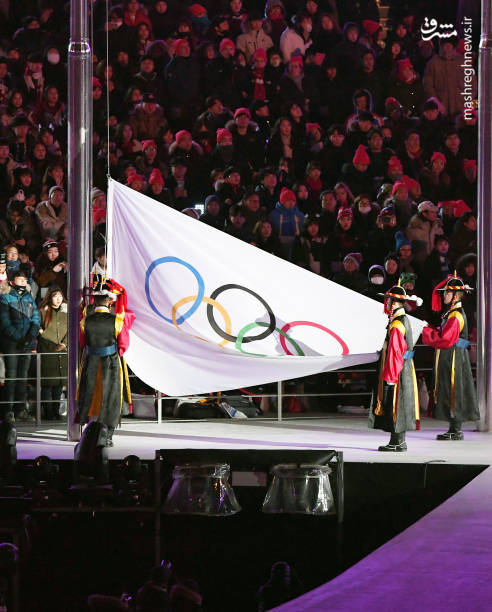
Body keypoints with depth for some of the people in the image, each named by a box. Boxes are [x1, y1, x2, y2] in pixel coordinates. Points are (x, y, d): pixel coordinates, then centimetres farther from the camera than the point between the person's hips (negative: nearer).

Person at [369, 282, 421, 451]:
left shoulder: (396, 325, -19)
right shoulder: (404, 320, 12)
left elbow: (394, 352, -22)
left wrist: (389, 377, -20)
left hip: (396, 371, -10)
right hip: (405, 367, 10)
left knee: (395, 406, -4)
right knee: (399, 406, 12)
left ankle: (397, 443, -1)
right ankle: (399, 442, 17)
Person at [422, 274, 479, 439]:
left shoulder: (456, 316, -18)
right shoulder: (451, 311, 11)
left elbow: (445, 340, -22)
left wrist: (427, 332, -10)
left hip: (454, 359, -10)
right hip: (447, 359, 10)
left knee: (453, 394, -6)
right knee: (447, 394, 11)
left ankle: (456, 432, -2)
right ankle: (453, 430, 15)